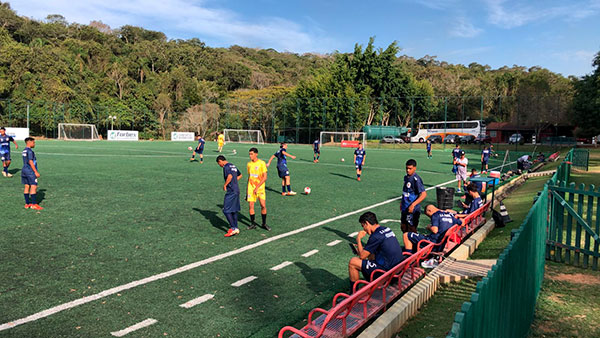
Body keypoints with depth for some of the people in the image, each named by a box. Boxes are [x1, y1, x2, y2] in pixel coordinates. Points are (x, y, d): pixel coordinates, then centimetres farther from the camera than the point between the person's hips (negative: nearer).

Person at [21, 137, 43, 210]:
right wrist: (36, 172, -17)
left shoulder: (24, 150, 15)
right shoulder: (30, 151, -14)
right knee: (34, 187, -7)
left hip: (24, 170, 10)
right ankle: (34, 204, -7)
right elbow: (30, 162, -19)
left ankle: (27, 204, 15)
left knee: (27, 187, 11)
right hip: (30, 171, -10)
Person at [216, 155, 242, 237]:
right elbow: (240, 175, 29)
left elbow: (230, 176, -29)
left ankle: (233, 228, -7)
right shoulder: (233, 165, 16)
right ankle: (236, 228, 20)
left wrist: (225, 185, -16)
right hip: (237, 190, 9)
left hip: (231, 191, -9)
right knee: (234, 210, 15)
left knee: (226, 210, -4)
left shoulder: (226, 167, -12)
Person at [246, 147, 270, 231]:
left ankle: (264, 223, 9)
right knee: (251, 206, -1)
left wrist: (257, 187, -17)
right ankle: (253, 224, 12)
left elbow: (265, 177, -11)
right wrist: (247, 189, 15)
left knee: (263, 205, -8)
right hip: (251, 188, 4)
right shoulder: (249, 164, 8)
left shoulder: (262, 163, -7)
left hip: (260, 188, -4)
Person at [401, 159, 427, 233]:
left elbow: (424, 194, -23)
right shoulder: (406, 177, 7)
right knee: (403, 227, 18)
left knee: (411, 229, -1)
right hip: (404, 208, 8)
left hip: (413, 210, -8)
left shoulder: (416, 179, -18)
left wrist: (413, 205, -27)